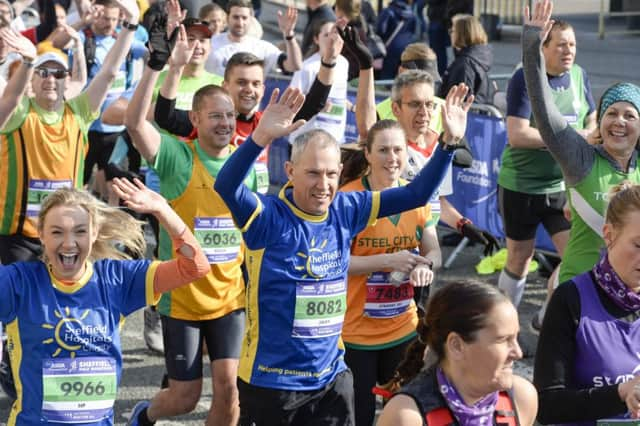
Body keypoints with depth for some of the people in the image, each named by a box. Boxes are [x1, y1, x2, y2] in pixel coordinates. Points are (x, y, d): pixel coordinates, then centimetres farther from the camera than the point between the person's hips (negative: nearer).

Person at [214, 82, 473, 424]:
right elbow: (226, 187, -34)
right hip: (270, 380, -5)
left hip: (331, 378, 5)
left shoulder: (346, 210, -1)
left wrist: (448, 142, -8)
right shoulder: (268, 217, -16)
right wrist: (261, 137, -49)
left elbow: (416, 194, 4)